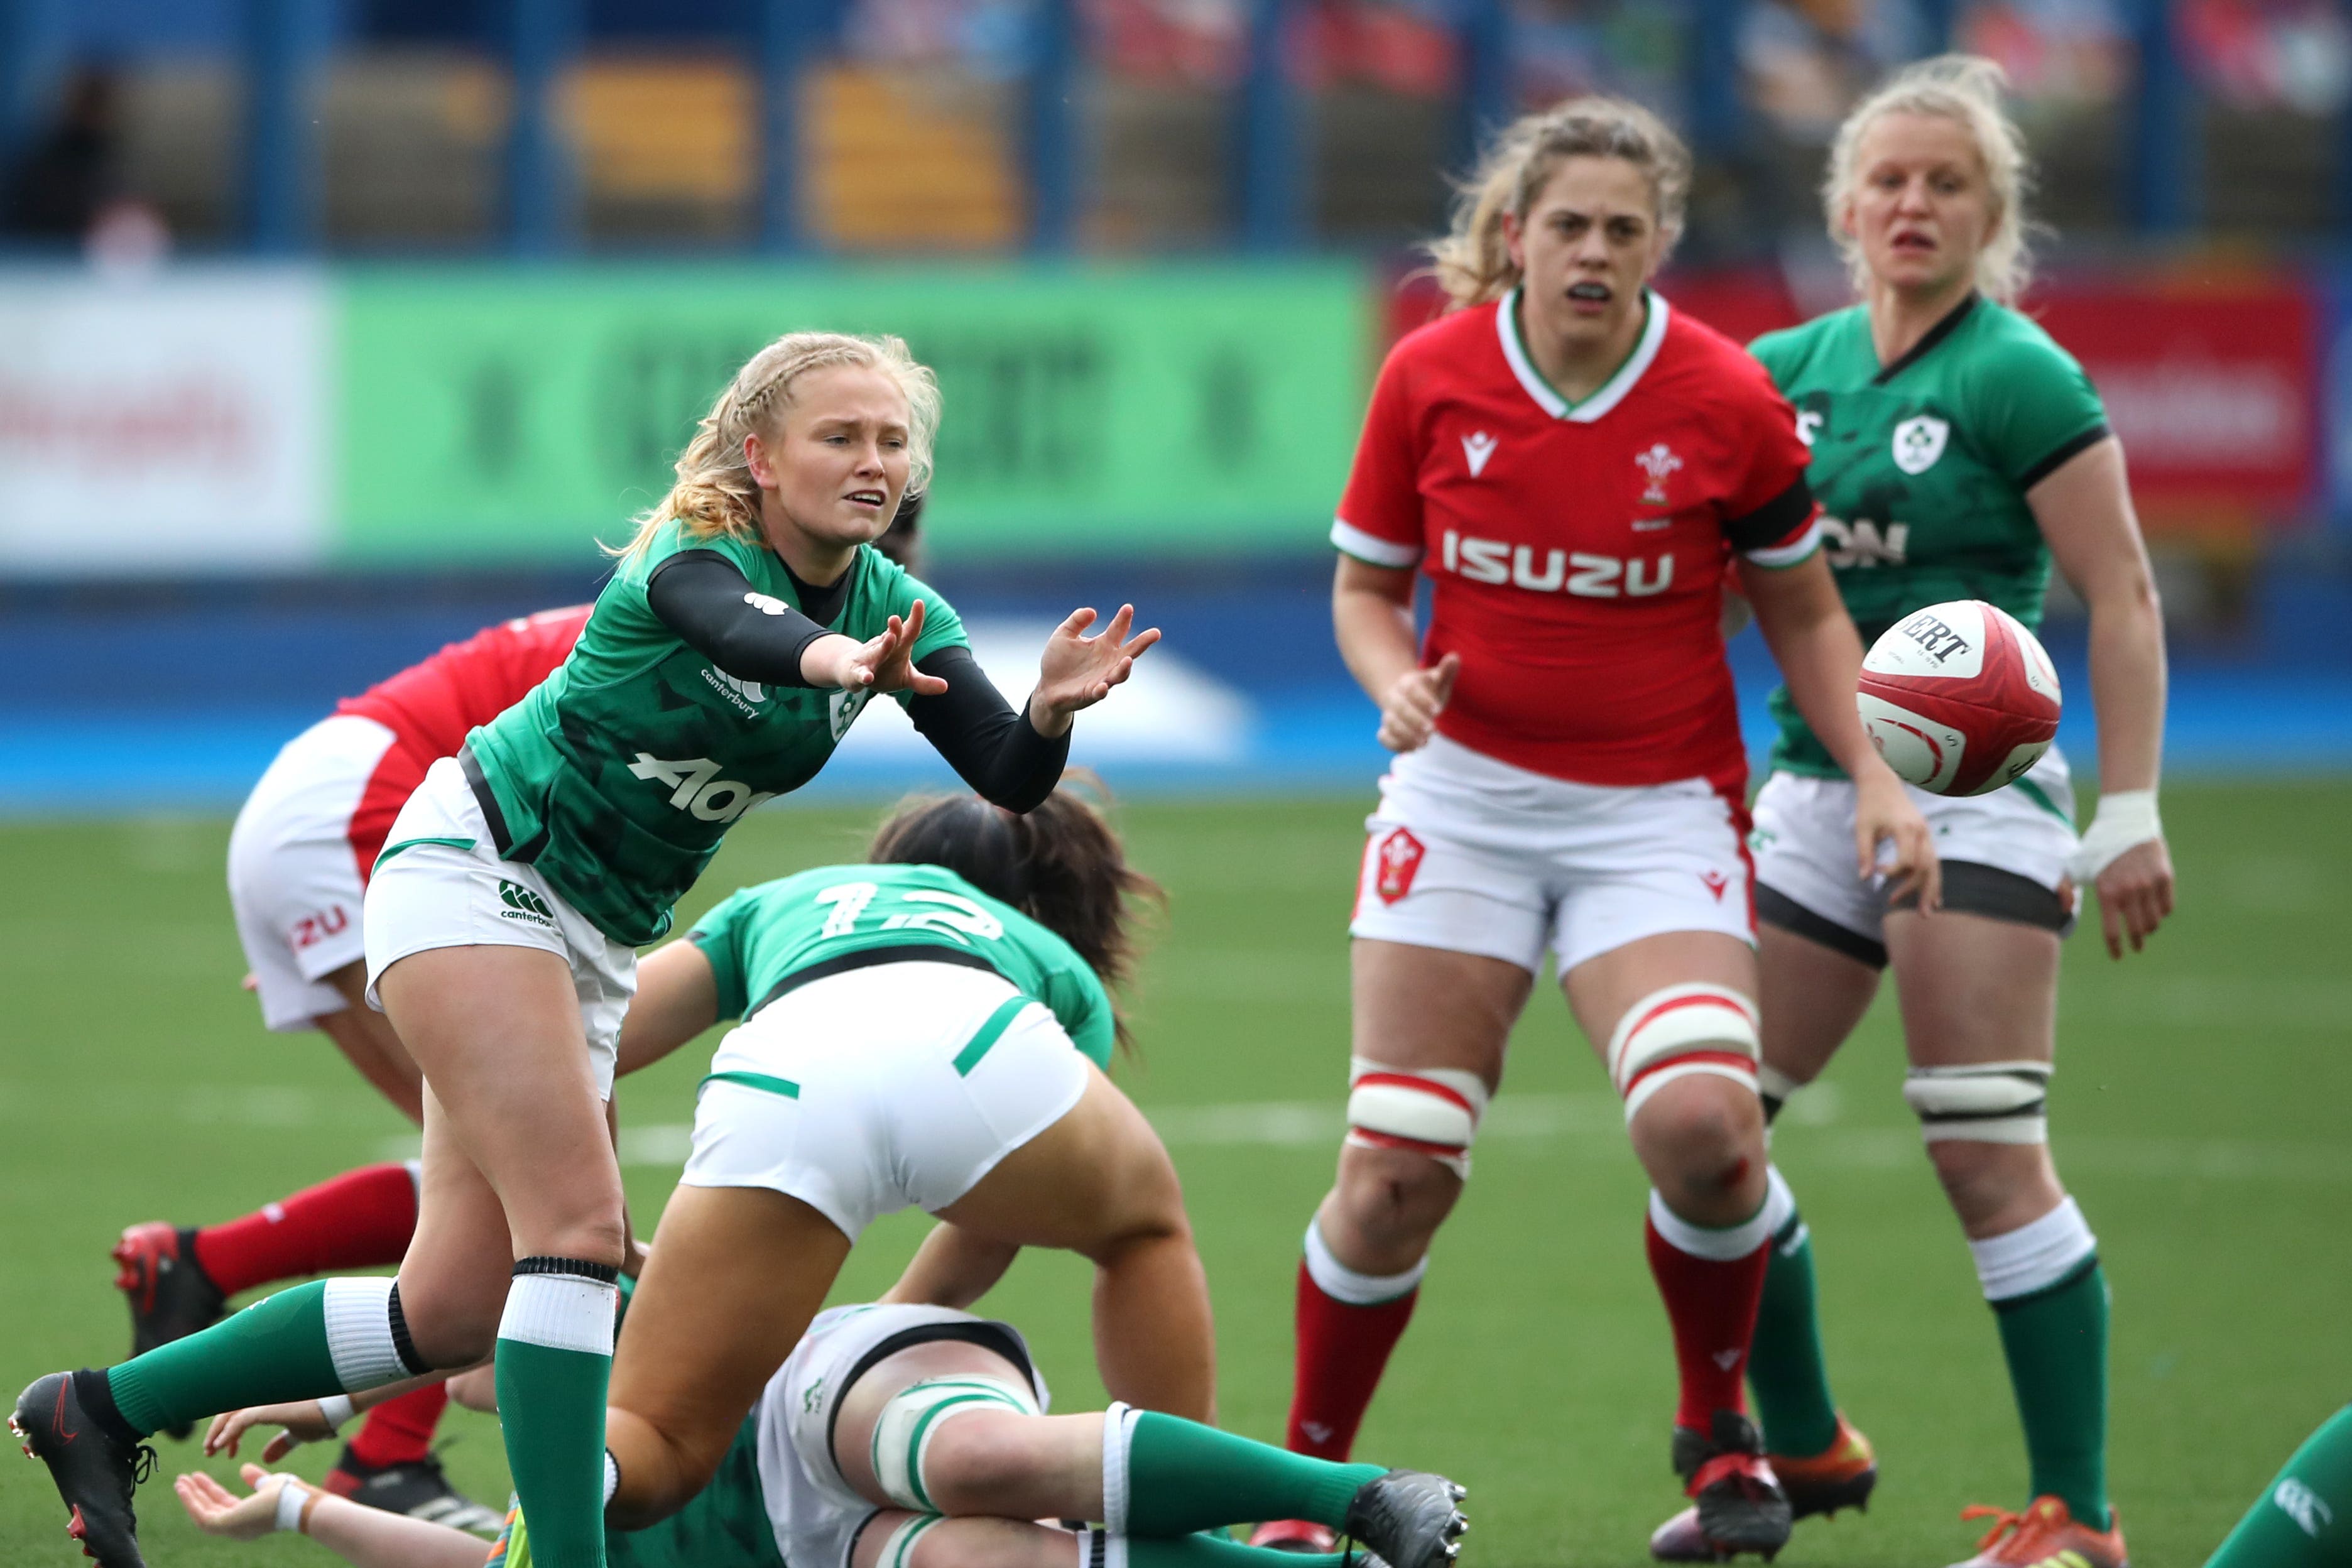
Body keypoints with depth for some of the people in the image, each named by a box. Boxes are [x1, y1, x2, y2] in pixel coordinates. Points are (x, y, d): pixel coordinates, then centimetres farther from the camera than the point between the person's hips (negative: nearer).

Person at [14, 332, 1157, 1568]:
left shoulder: (895, 610, -1)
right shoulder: (692, 561, -22)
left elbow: (1011, 781, -11)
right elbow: (740, 628, -46)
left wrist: (1055, 706, -34)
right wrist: (836, 660, -69)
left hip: (595, 936, 8)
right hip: (477, 866, -8)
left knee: (455, 1312, 4)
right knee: (580, 1224, -23)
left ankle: (98, 1409, 15)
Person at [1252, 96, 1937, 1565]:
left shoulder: (1726, 402, -8)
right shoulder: (1430, 376, -5)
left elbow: (1804, 611, 5)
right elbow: (1367, 583, 7)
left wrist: (1873, 775, -7)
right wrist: (1396, 684, -14)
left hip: (1659, 811, -1)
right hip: (1466, 795, 1)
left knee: (1702, 1122, -23)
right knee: (1395, 1173, -6)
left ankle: (1720, 1427, 4)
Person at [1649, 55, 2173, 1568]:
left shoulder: (2017, 378, -9)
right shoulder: (1795, 367, 10)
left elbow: (2124, 599, -10)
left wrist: (2131, 811, -15)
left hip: (1972, 790, -7)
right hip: (1817, 788, 7)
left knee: (1986, 1154, -13)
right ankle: (1806, 1446, 25)